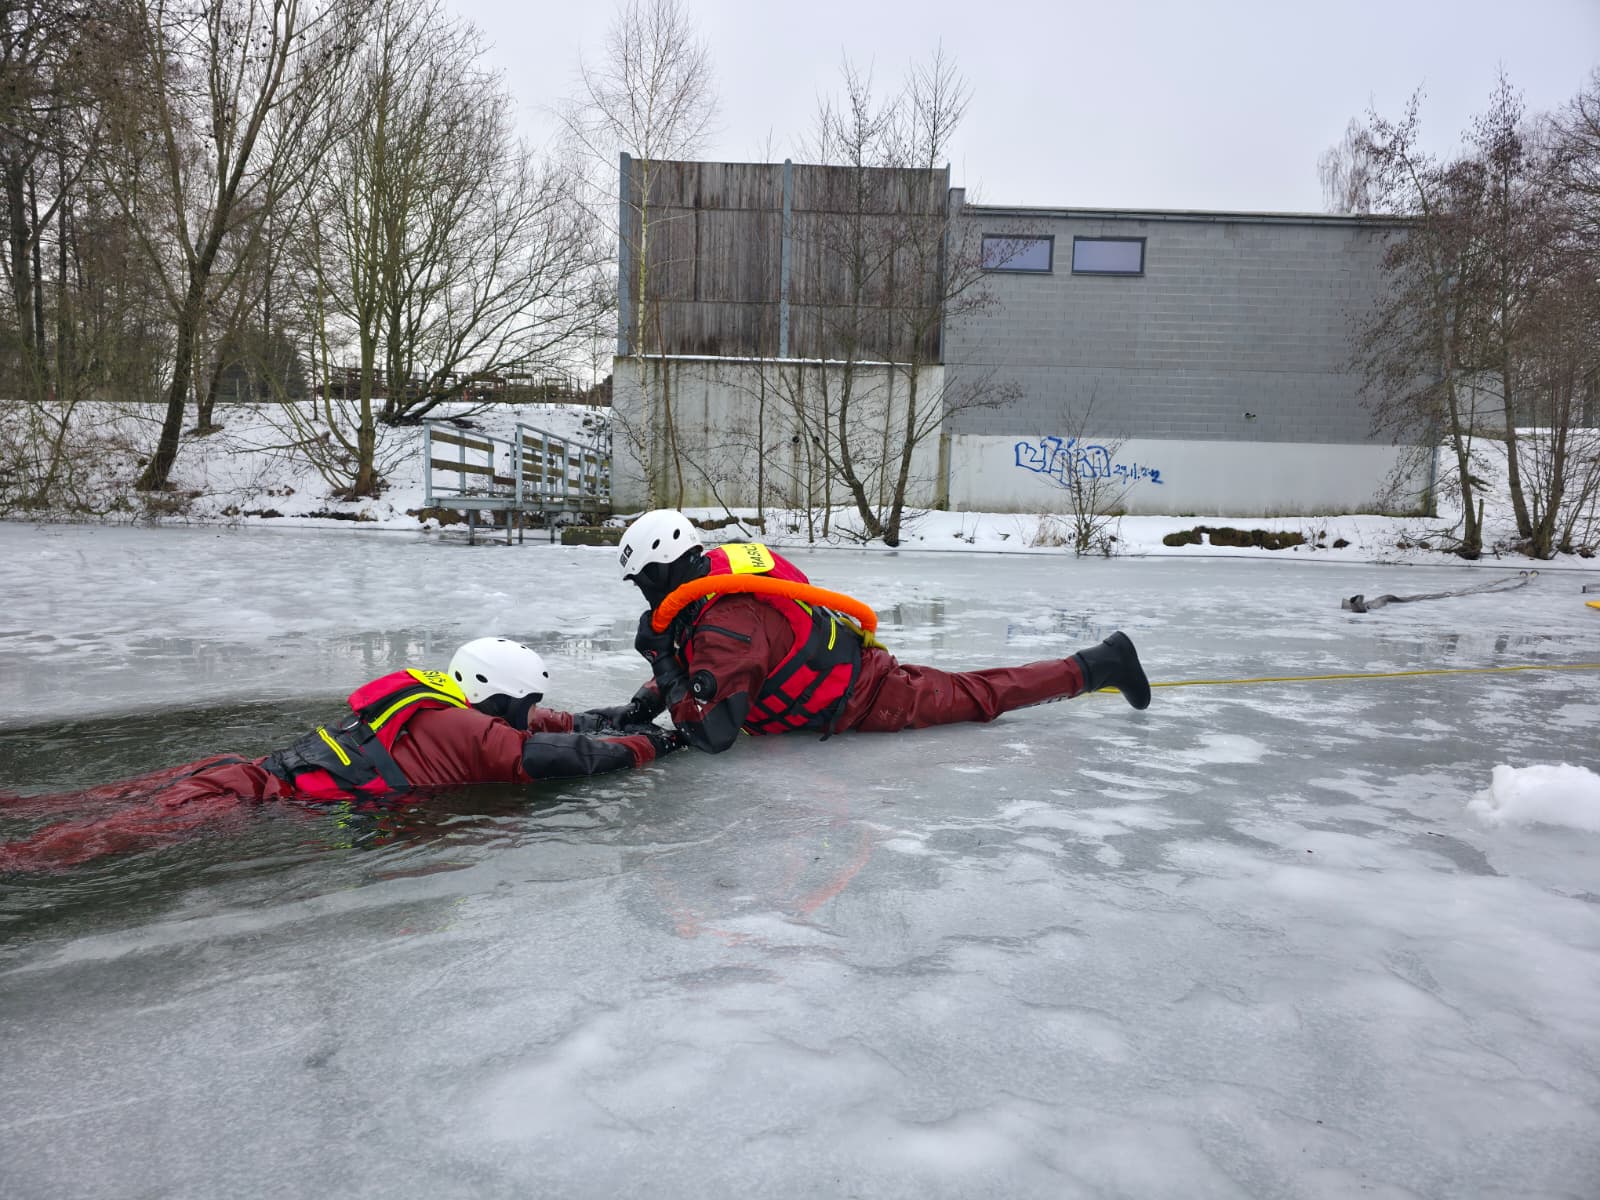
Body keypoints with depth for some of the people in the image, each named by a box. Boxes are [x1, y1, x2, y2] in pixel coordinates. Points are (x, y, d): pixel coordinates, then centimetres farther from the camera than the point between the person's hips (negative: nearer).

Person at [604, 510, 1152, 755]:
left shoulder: (725, 623, -29)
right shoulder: (712, 577, 1)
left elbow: (712, 731, -33)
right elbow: (688, 670, 14)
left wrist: (663, 661, -23)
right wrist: (640, 705, -3)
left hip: (863, 701, -6)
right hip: (850, 666, 7)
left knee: (976, 696, 8)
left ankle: (1096, 664, 20)